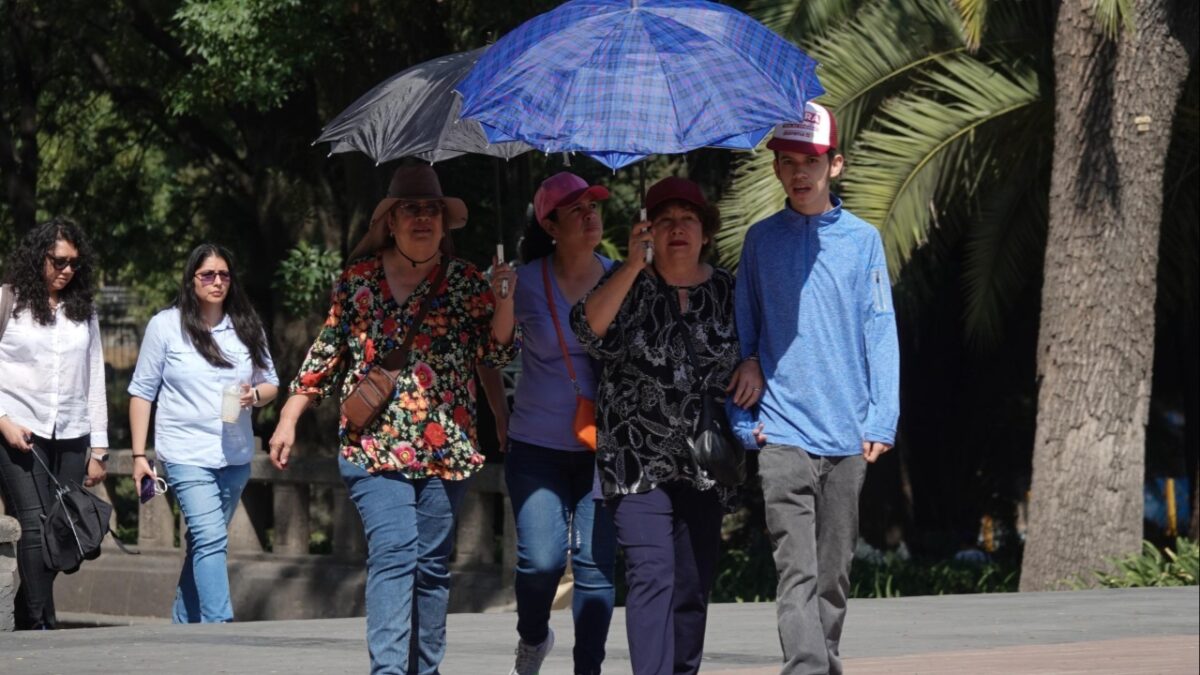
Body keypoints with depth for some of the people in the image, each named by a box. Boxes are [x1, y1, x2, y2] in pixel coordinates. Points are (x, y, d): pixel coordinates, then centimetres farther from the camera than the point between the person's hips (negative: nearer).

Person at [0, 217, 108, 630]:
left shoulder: (83, 311, 14)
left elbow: (95, 380, 15)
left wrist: (99, 448, 12)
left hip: (71, 438, 4)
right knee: (36, 526, -15)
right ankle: (41, 625, -17)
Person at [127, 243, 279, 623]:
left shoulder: (247, 327, 9)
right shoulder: (166, 326, -1)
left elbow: (270, 382, 16)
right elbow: (142, 391, 2)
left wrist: (255, 395, -10)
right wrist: (139, 455, -3)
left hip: (235, 456, 4)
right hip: (186, 456, -4)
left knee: (204, 543, 13)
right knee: (211, 539, -18)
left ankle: (184, 624, 24)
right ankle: (220, 627, -23)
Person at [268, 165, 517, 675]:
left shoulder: (464, 281, 8)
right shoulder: (358, 278, 8)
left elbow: (494, 355, 4)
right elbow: (327, 354, 13)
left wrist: (504, 302, -12)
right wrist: (289, 418, 11)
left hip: (444, 445, 2)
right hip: (374, 442, -2)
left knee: (432, 564, 5)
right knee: (393, 552, -17)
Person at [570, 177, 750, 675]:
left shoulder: (727, 292, 9)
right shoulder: (630, 285, 2)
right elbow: (589, 330, -17)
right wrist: (634, 265, -23)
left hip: (705, 465, 3)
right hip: (638, 462, -3)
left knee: (692, 586, 5)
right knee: (652, 577, -15)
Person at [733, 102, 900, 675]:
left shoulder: (862, 239, 5)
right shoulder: (761, 239, 8)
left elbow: (880, 333, 3)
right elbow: (744, 327, 14)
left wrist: (881, 419, -4)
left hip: (847, 433, 1)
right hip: (784, 431, -1)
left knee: (834, 570, 9)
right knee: (797, 570, -13)